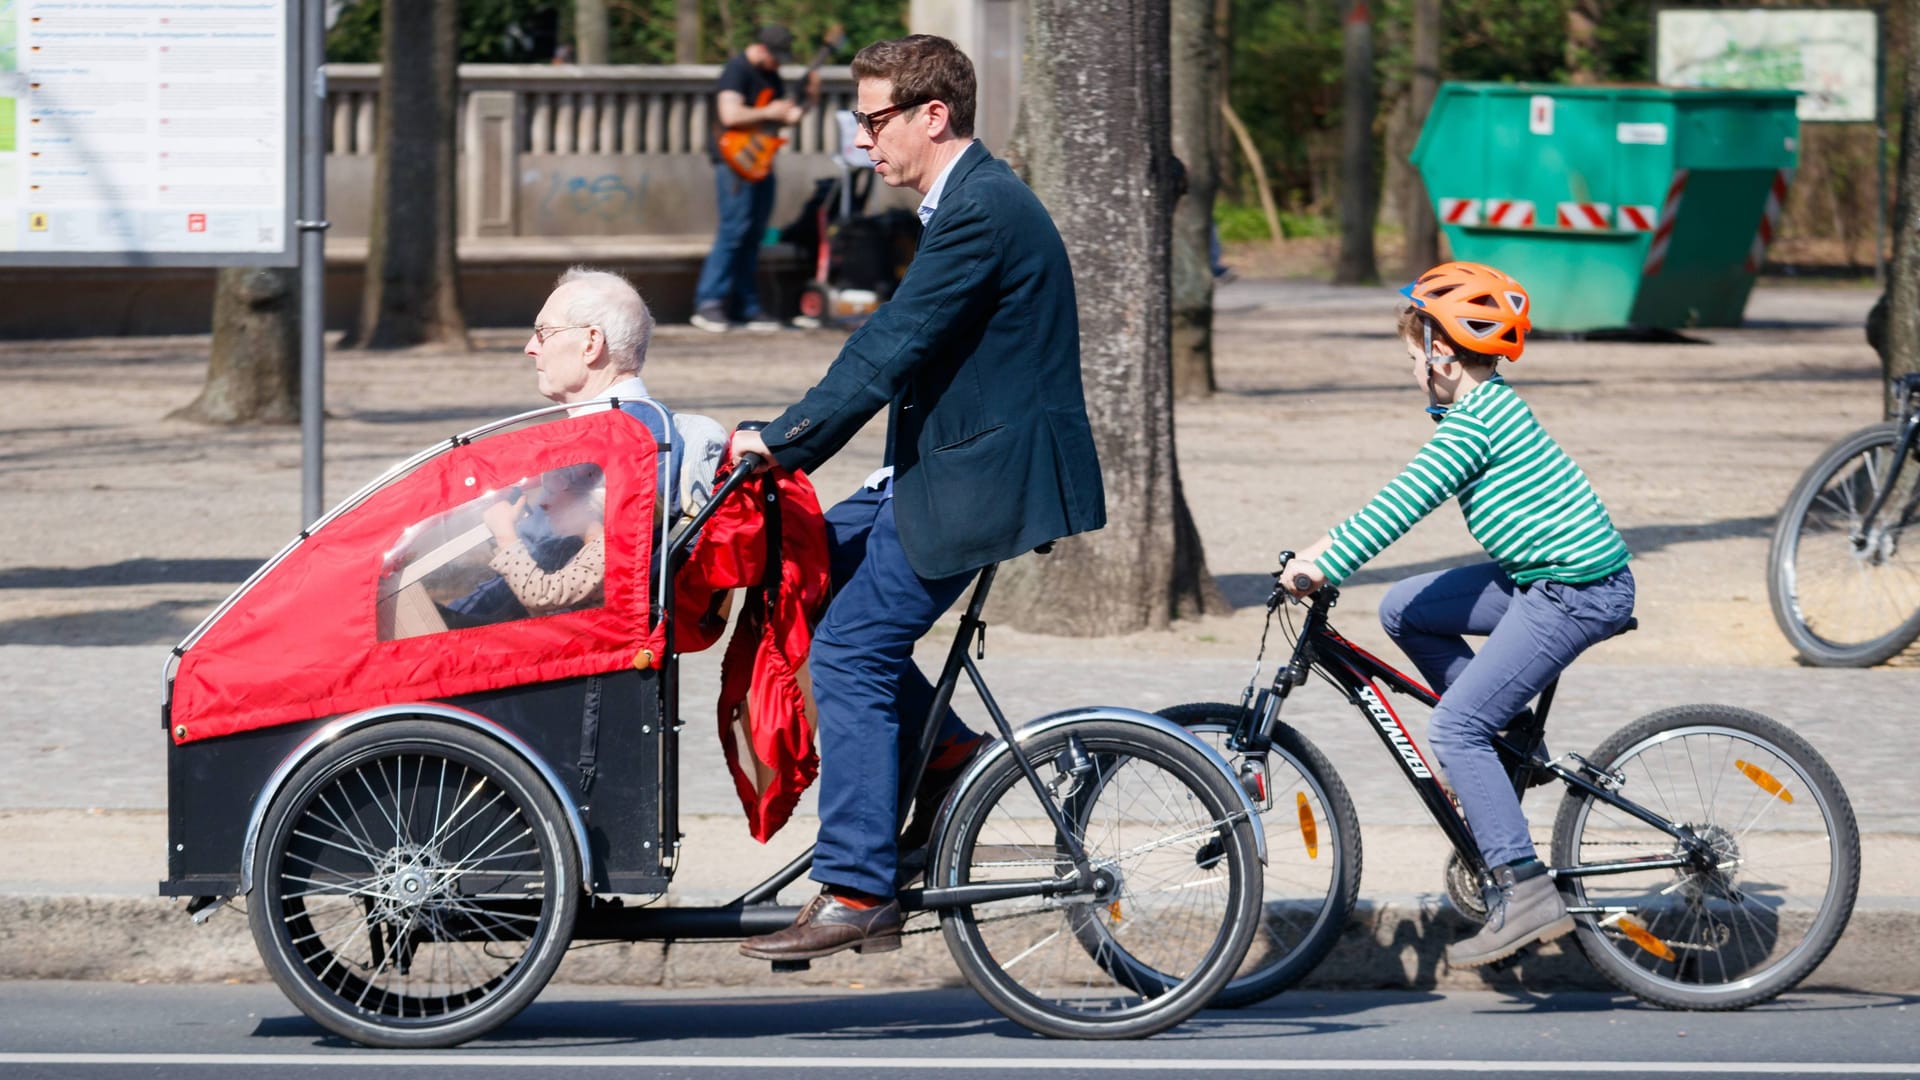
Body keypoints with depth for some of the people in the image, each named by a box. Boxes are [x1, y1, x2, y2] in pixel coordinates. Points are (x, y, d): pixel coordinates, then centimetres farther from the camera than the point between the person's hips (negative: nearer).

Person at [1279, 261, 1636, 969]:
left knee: (1454, 728, -12)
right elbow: (1407, 497, 23)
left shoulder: (1475, 422, -16)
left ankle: (1525, 893, -16)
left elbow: (1404, 504, -22)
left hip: (1578, 591, -10)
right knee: (1404, 611, 13)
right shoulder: (1487, 407, 14)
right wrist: (1326, 547, 20)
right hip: (1538, 575, 10)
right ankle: (1507, 738, 15)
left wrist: (1326, 566, -20)